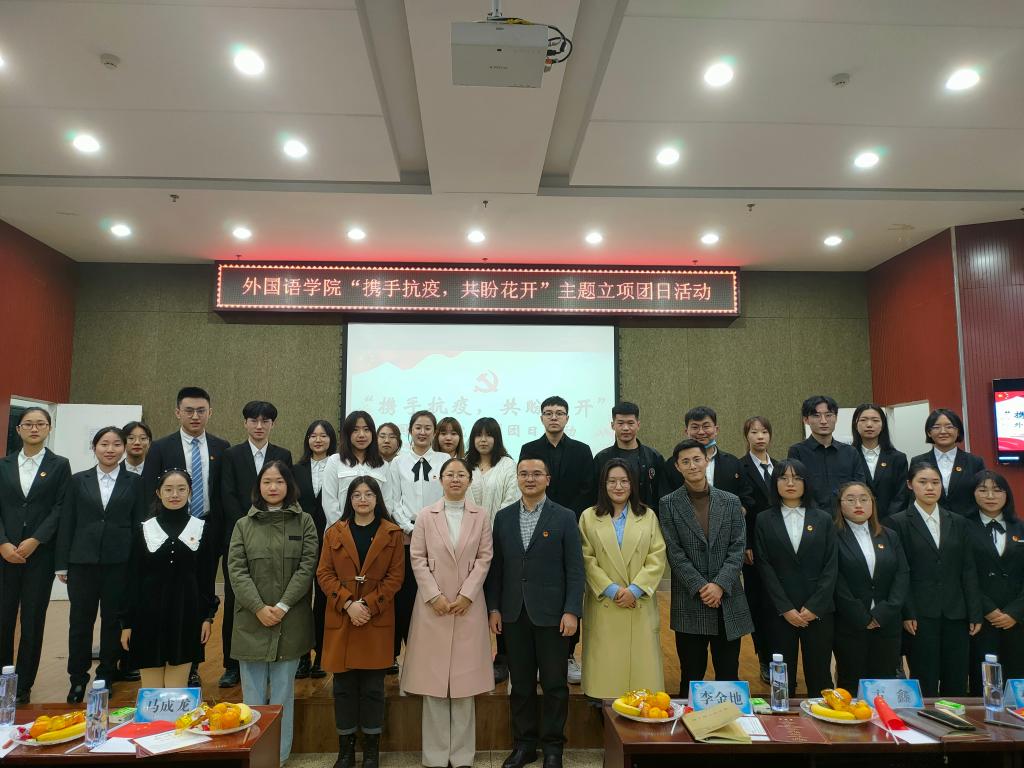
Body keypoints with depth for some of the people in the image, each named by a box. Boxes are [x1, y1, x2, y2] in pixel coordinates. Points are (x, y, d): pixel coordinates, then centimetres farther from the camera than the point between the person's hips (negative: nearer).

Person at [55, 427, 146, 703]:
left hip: (120, 562, -1)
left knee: (113, 620, 7)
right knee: (80, 620, 6)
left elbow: (139, 524, 2)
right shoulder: (78, 480, 6)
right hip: (83, 561, 1)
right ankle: (78, 679, 21)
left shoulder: (134, 482, 3)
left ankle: (106, 676, 22)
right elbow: (67, 523, 5)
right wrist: (62, 563, 1)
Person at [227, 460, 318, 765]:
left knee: (282, 693, 6)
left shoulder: (304, 522, 3)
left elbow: (307, 566, -3)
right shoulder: (244, 525, 7)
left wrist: (283, 606, -12)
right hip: (252, 621, 1)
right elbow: (236, 570, -1)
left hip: (290, 622, -1)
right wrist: (259, 608, -13)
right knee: (253, 694, 6)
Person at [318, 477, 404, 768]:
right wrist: (348, 603, -13)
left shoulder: (392, 533, 2)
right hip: (341, 620, 1)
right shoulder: (334, 533, 6)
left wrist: (368, 605, -13)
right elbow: (324, 574, 1)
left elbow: (396, 576, -2)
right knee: (343, 686, 7)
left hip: (377, 620, -1)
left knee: (373, 687, 5)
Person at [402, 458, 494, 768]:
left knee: (464, 677, 4)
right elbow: (417, 558, 0)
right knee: (433, 676, 3)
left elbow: (484, 558, 1)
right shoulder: (426, 515, 4)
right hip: (433, 604, 0)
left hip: (468, 604, 0)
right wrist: (434, 595, -8)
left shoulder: (481, 516, 4)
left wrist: (466, 594, -8)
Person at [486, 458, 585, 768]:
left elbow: (575, 569, -5)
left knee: (554, 684, 7)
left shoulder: (565, 517, -3)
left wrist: (572, 611, -11)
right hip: (513, 613, 3)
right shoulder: (503, 517, 6)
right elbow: (496, 566, 8)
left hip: (550, 613, -2)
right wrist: (493, 607, 3)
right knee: (520, 683, 12)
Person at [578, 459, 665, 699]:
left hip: (639, 604, 1)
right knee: (605, 661, 1)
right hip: (604, 605, -1)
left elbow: (657, 558, 1)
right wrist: (611, 589, -11)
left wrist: (634, 589, -10)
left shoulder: (648, 516, 8)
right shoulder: (589, 517, 5)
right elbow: (587, 560, -1)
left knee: (640, 659, 2)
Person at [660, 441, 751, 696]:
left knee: (729, 675, 10)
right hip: (690, 603, -2)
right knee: (691, 677, 7)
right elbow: (674, 552, -4)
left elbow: (738, 548, 1)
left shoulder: (731, 501, 7)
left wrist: (720, 585, -11)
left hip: (728, 600, 2)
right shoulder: (669, 504, 1)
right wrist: (700, 587, -12)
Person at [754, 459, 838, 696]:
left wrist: (814, 607, -8)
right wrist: (785, 608, -9)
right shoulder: (764, 520, 4)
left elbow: (831, 566, 1)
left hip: (819, 611, 1)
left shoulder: (823, 519, 7)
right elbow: (764, 566, -1)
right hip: (779, 611, 0)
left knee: (819, 675, 5)